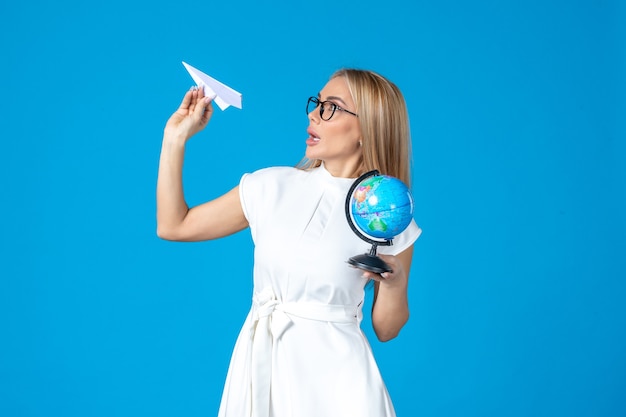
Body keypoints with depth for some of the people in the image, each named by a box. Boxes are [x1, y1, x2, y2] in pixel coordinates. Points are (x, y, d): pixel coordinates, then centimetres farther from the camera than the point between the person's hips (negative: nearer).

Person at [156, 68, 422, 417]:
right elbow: (173, 226, 5)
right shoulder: (272, 187, 0)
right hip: (260, 360, 3)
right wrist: (175, 137, 2)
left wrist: (394, 283, -20)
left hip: (333, 368, -3)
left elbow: (385, 329, 0)